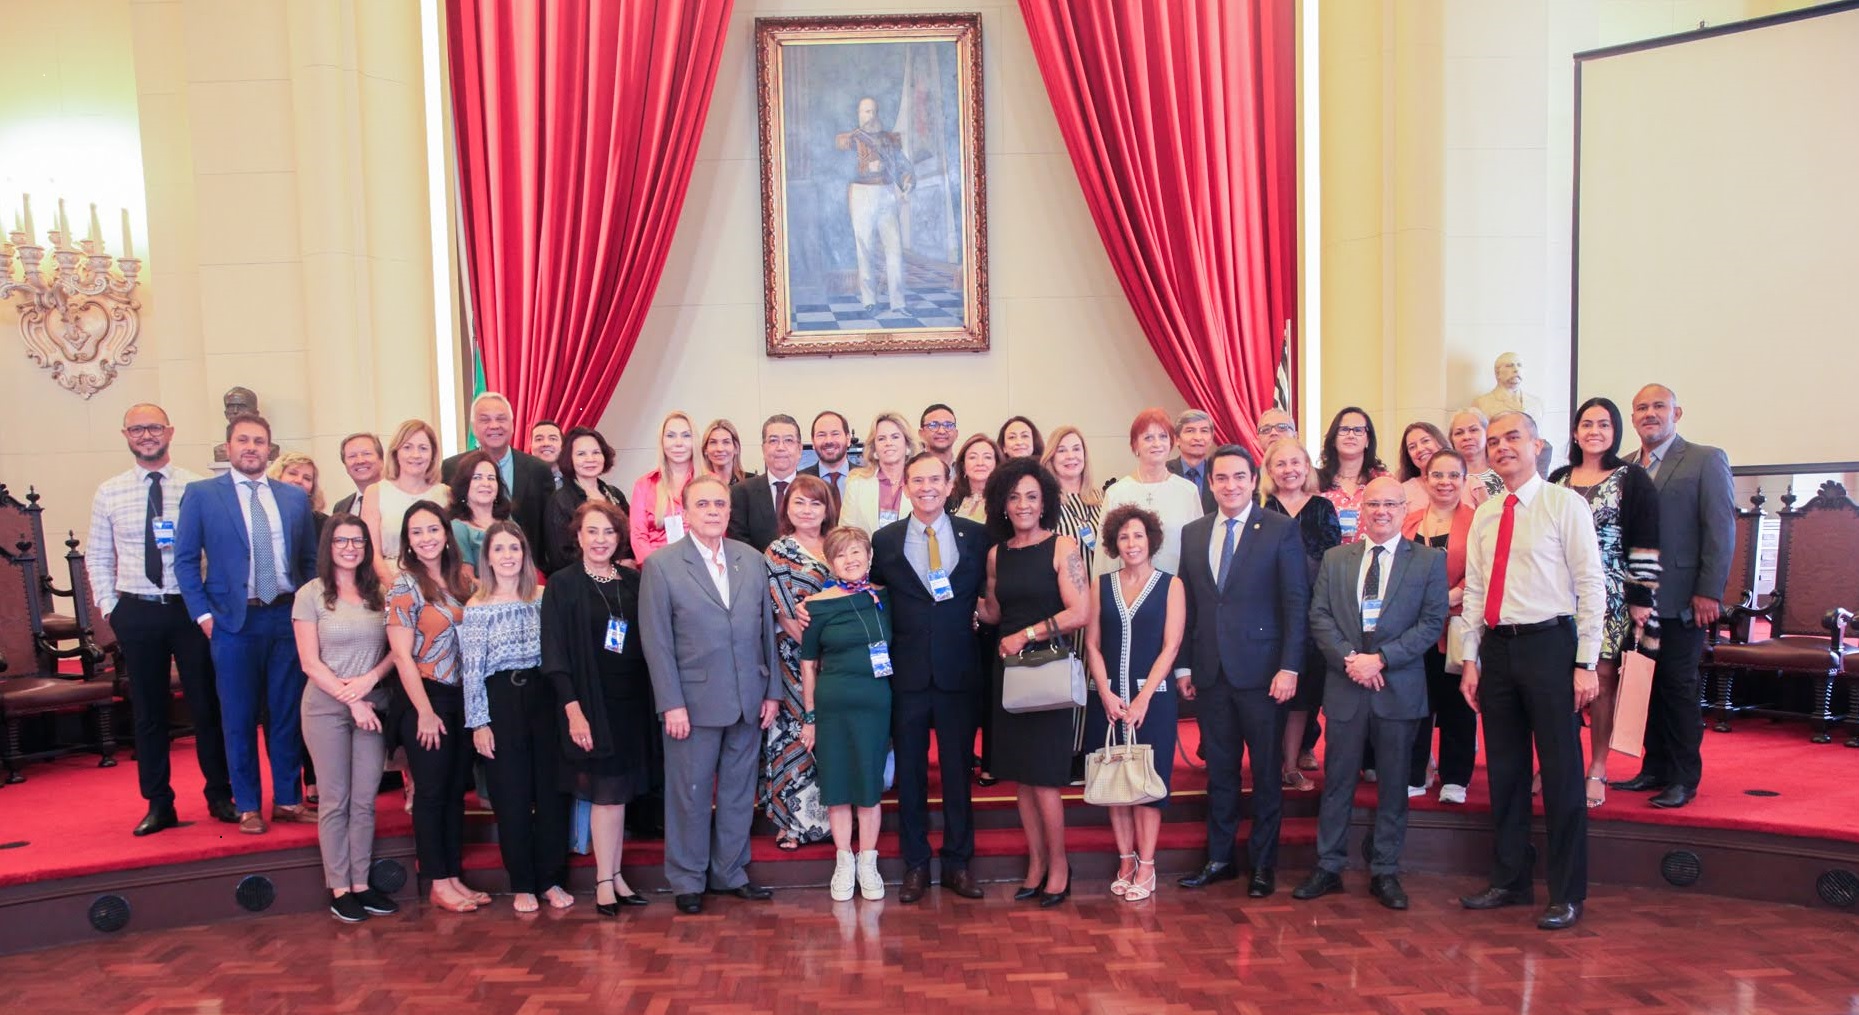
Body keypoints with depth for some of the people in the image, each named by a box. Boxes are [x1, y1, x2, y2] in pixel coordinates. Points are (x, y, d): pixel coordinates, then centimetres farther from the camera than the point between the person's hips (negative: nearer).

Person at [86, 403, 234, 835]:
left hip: (190, 608, -2)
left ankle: (220, 795, 19)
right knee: (147, 711, 10)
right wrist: (108, 605, 2)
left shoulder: (198, 487, -3)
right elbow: (97, 557, 11)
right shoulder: (109, 493, 5)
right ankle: (158, 804, 21)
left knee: (206, 704, 5)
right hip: (136, 611, 2)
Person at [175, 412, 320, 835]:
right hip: (234, 621, -2)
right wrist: (203, 614, -6)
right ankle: (247, 806, 16)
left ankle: (288, 799, 19)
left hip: (289, 617, 2)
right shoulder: (201, 494, 2)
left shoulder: (295, 497, 10)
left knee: (287, 712, 8)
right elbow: (185, 559, 1)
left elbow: (309, 559, 13)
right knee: (239, 717, 5)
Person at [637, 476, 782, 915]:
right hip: (694, 702, -4)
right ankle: (688, 881, 23)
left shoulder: (752, 560, 7)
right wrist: (672, 704, -11)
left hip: (748, 700, 4)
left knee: (739, 792, 13)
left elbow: (767, 629, 10)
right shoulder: (661, 566, -5)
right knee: (690, 794, 7)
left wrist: (772, 690, 7)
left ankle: (730, 873, 28)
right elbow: (657, 642, -7)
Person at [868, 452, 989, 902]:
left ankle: (958, 863, 22)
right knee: (910, 772, 8)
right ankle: (915, 865, 21)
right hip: (907, 674, 0)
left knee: (958, 770, 8)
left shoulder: (976, 536, 2)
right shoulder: (885, 540, 3)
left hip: (959, 673, 0)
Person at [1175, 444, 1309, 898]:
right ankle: (1219, 859, 23)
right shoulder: (1193, 533, 9)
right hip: (1210, 672, 4)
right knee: (1219, 771, 12)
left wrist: (1289, 667, -12)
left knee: (1266, 772, 8)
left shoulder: (1281, 530, -4)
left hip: (1260, 670, -4)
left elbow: (1296, 603, -6)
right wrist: (1183, 665, 8)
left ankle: (1263, 864, 20)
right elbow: (1187, 603, 11)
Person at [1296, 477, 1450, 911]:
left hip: (1400, 688, -1)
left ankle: (1385, 873, 19)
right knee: (1337, 781, 7)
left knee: (1394, 784, 7)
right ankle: (1328, 868, 16)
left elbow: (1432, 623, -5)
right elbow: (1319, 616, 4)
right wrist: (1349, 659, -11)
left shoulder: (1429, 560, 2)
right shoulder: (1335, 559, 9)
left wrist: (1380, 659, -13)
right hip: (1346, 686, 1)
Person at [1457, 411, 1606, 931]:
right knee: (1504, 770, 12)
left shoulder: (1565, 504, -4)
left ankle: (1567, 894, 13)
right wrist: (1471, 659, 9)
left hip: (1549, 643, -5)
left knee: (1561, 771, 1)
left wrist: (1585, 663, -12)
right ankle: (1509, 881, 25)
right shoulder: (1484, 516, 12)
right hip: (1496, 648, 5)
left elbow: (1591, 585, -7)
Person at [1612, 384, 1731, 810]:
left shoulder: (1706, 460, -2)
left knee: (1677, 688, 2)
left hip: (1680, 599, -4)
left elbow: (1721, 530, -7)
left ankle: (1683, 778, 12)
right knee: (1647, 687, 10)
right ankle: (1654, 769, 20)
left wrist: (1708, 592, -12)